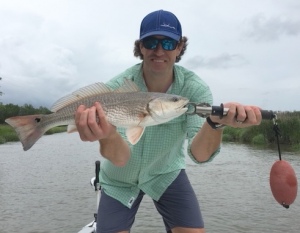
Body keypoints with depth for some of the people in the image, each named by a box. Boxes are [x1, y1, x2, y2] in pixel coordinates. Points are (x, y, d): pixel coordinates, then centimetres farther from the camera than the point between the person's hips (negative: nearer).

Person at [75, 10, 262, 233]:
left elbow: (200, 154, -31)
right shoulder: (117, 88, -25)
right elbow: (120, 159, -33)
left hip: (167, 174, 1)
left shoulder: (195, 88, -21)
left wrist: (216, 121, -52)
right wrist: (108, 134, -57)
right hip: (119, 179, 0)